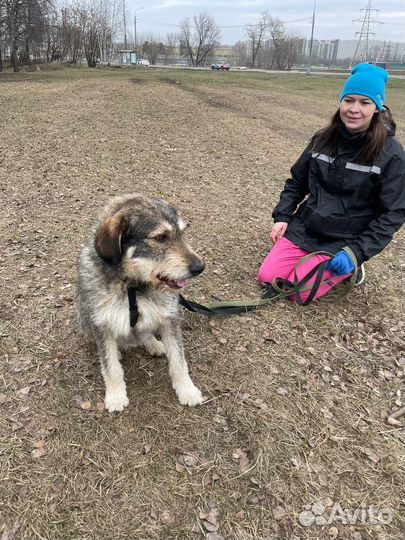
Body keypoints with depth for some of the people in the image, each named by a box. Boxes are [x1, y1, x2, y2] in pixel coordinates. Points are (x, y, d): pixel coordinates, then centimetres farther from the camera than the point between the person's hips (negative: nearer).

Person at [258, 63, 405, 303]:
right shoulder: (323, 139, 1)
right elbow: (297, 181, 11)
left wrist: (357, 251, -19)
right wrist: (282, 216, -2)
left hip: (344, 241, -4)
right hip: (303, 229, 4)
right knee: (267, 278, -5)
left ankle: (352, 265, 8)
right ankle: (311, 259, 17)